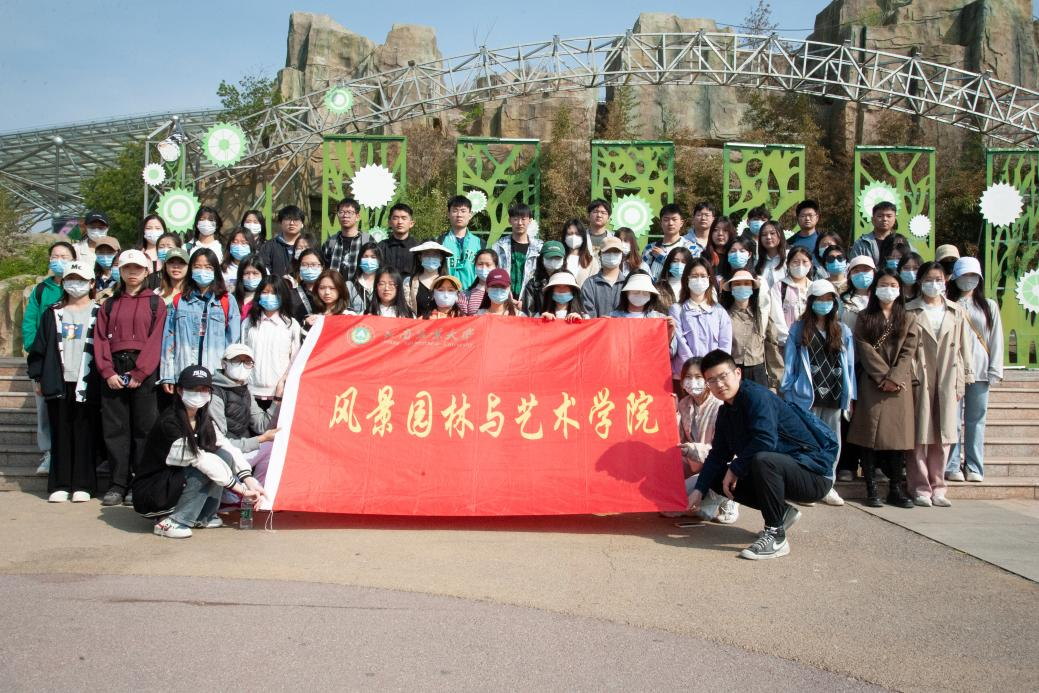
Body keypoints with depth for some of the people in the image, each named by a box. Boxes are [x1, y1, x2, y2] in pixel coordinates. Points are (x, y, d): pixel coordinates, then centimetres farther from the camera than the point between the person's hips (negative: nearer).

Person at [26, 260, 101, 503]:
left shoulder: (98, 313, 4)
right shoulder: (53, 313, 14)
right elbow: (39, 347, 13)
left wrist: (104, 378, -6)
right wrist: (37, 377, 6)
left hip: (86, 383, -3)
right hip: (58, 383, 3)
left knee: (84, 434, -1)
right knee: (60, 434, 5)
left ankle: (82, 485, 5)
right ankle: (60, 484, 10)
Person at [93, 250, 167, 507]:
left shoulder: (155, 303, 6)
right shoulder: (109, 305, 15)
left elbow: (156, 340, -3)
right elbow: (101, 339, 8)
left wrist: (139, 374, -12)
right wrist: (108, 372, -7)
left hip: (144, 372, -3)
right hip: (113, 372, 3)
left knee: (144, 428, -2)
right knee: (115, 428, 3)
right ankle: (118, 484, 9)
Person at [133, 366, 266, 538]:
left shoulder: (203, 420, 3)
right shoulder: (169, 423, -23)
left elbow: (228, 447, -3)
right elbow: (200, 460, -26)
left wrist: (249, 479, -19)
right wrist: (241, 489, -25)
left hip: (179, 482, 8)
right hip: (149, 496, -8)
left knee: (224, 455, -9)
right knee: (206, 469, -26)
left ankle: (203, 517, -1)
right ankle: (171, 522, -16)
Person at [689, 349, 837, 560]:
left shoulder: (756, 396, -18)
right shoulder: (725, 412, 9)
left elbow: (766, 440, -31)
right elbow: (718, 454, 8)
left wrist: (735, 468, -19)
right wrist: (699, 490, -5)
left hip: (815, 474, -9)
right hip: (783, 470, 9)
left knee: (763, 460, -38)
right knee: (718, 478, 4)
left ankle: (776, 537, -21)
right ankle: (782, 512, 12)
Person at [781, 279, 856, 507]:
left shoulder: (843, 331, 10)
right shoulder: (798, 329, 3)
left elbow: (849, 366, 10)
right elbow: (789, 363, 2)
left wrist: (850, 396, 6)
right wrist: (785, 392, -2)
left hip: (834, 397, 3)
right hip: (806, 396, -3)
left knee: (832, 442, 6)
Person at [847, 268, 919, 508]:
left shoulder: (908, 319, 13)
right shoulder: (864, 318, 10)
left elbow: (908, 351, 2)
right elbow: (865, 349, -2)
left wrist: (893, 378, -12)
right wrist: (882, 377, -12)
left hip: (899, 385, 1)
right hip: (872, 383, -1)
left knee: (897, 433, -1)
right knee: (870, 433, -5)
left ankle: (896, 489, 4)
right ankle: (871, 489, -2)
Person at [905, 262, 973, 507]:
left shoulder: (956, 312, 11)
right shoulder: (909, 311, 1)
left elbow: (964, 347, 12)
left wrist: (964, 379, 7)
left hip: (948, 381, 3)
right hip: (919, 380, -3)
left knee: (943, 436, 6)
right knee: (920, 435, -1)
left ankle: (937, 487, 14)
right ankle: (920, 488, 6)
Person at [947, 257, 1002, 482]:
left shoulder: (989, 307, 13)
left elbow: (996, 340, 10)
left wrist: (994, 371, 2)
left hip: (979, 371, 2)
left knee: (976, 420, 4)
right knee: (952, 419, -3)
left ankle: (974, 468, 10)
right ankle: (952, 467, 2)